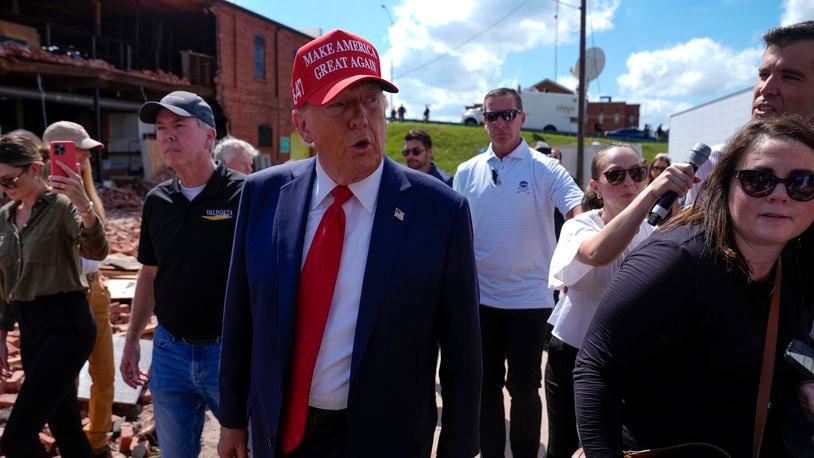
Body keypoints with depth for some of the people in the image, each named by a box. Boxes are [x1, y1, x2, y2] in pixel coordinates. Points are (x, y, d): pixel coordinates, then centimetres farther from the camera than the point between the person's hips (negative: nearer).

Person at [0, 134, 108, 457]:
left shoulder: (62, 205, -9)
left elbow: (97, 251, -29)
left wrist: (85, 206, -46)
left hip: (66, 323, -7)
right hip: (29, 327, 7)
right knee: (65, 428, 14)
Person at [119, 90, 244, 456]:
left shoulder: (244, 194, -13)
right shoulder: (157, 201, 4)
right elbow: (149, 274, 13)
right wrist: (132, 340, 14)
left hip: (230, 350, -5)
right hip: (169, 350, 5)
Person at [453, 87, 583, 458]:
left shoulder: (545, 169, -6)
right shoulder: (467, 172, 4)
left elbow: (581, 213, -19)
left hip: (529, 298, -3)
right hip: (480, 297, 3)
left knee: (524, 387, 8)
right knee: (486, 385, 15)